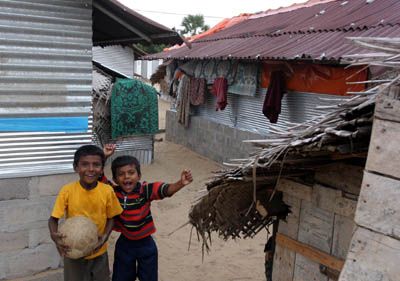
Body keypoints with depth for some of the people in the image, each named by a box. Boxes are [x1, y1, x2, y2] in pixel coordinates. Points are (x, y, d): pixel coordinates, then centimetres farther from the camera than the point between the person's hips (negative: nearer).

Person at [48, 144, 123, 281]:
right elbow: (53, 219, -11)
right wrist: (54, 235, -31)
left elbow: (111, 218, -1)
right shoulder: (67, 191, -17)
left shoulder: (107, 191, -13)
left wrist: (105, 236, -18)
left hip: (99, 252, 2)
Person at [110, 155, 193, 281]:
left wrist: (180, 183, -57)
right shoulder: (113, 192, -15)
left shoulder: (145, 190, -22)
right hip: (124, 244, 2)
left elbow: (165, 189, -37)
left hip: (145, 244, -2)